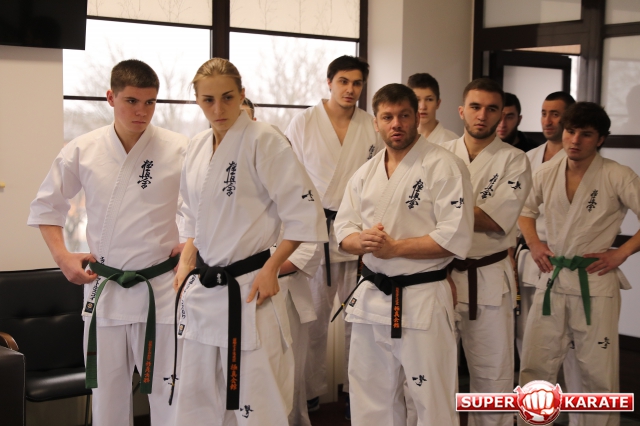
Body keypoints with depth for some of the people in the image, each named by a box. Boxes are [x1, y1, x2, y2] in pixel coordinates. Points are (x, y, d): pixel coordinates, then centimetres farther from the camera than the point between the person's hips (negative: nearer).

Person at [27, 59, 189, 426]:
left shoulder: (179, 149, -9)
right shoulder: (82, 151, -3)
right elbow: (47, 205, 11)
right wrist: (62, 256, 0)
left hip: (162, 289, -2)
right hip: (103, 289, 2)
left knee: (169, 396, 5)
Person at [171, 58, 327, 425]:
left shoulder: (263, 141, -13)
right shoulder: (198, 147, 9)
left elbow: (306, 212, -14)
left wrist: (271, 268, -15)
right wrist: (186, 263, 8)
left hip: (248, 292, -7)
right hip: (202, 290, 7)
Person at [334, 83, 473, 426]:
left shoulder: (444, 166, -10)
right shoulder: (365, 174, 10)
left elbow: (456, 238, -18)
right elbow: (343, 231, 9)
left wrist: (394, 248, -20)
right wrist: (363, 241, -14)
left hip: (422, 298, -6)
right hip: (370, 297, 6)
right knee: (369, 397, 17)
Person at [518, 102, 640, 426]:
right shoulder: (546, 172, 2)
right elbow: (525, 209, 20)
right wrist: (533, 243, 6)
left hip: (595, 283, -4)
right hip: (552, 279, 4)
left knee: (599, 376, 5)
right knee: (534, 370, 8)